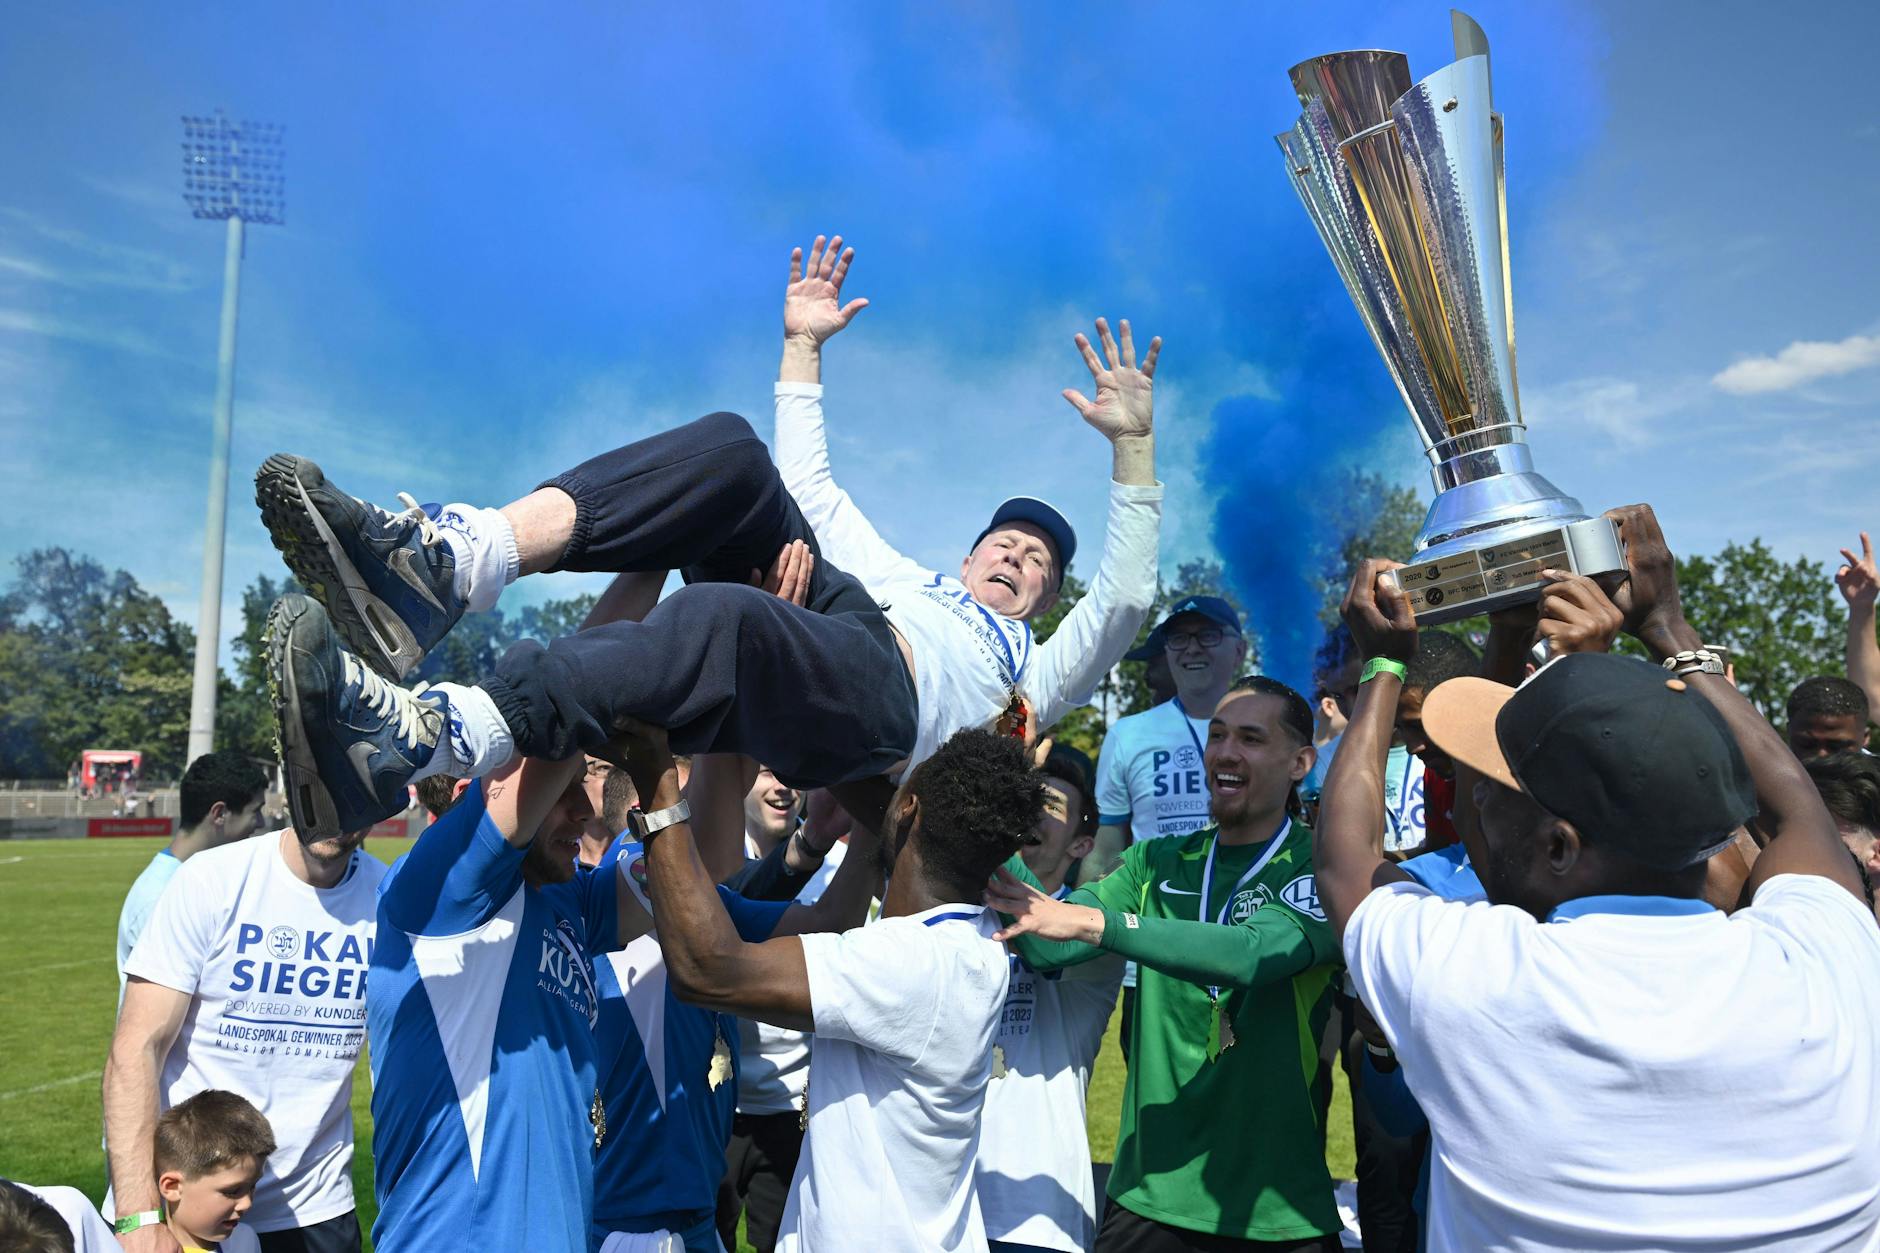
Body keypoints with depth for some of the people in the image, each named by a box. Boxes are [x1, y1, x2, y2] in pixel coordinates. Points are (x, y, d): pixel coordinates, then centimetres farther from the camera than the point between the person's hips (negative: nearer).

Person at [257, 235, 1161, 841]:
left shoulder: (1032, 671, 32)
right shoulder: (902, 574, 44)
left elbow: (1126, 597, 16)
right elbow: (809, 485, 42)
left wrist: (1133, 444, 12)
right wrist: (804, 346, 39)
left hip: (875, 698, -5)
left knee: (721, 616, -39)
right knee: (727, 450, -16)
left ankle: (408, 746, -59)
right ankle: (445, 563, -36)